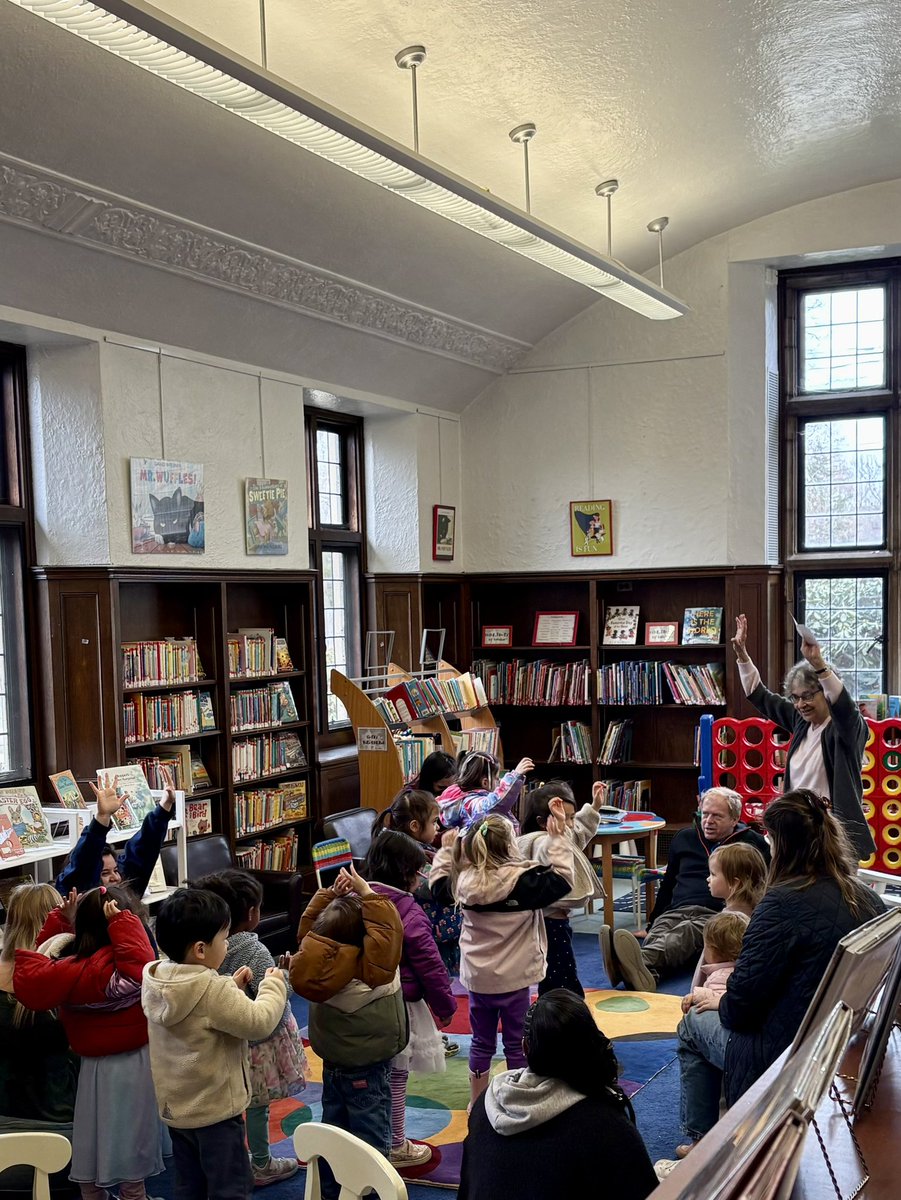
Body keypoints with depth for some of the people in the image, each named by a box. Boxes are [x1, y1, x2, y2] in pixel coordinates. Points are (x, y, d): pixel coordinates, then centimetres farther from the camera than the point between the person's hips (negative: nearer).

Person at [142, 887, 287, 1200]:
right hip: (214, 1110, -8)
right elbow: (258, 1022, -23)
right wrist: (273, 985, -9)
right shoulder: (211, 989, -28)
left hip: (176, 1107, 8)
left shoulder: (156, 979, -3)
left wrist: (231, 986, 5)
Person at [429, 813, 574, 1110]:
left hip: (476, 977, 4)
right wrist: (558, 839, -11)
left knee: (481, 1042, 17)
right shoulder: (524, 879, -20)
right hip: (513, 978, -4)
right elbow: (562, 880, -16)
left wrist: (446, 851, 22)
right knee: (516, 1043, 11)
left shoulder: (465, 880, -6)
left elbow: (438, 888, 13)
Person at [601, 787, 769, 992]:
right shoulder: (684, 838, 26)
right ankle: (644, 973, -66)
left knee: (685, 933, -38)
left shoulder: (752, 843, 15)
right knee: (658, 934, -33)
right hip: (677, 911, 4)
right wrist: (653, 921, 29)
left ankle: (640, 963, -69)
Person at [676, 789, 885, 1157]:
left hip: (783, 1057, -7)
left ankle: (699, 1140, 29)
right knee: (721, 1017, 29)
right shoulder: (869, 901, -3)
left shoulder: (785, 901, -24)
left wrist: (723, 1004, 2)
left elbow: (742, 1002, -22)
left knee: (693, 1024, 21)